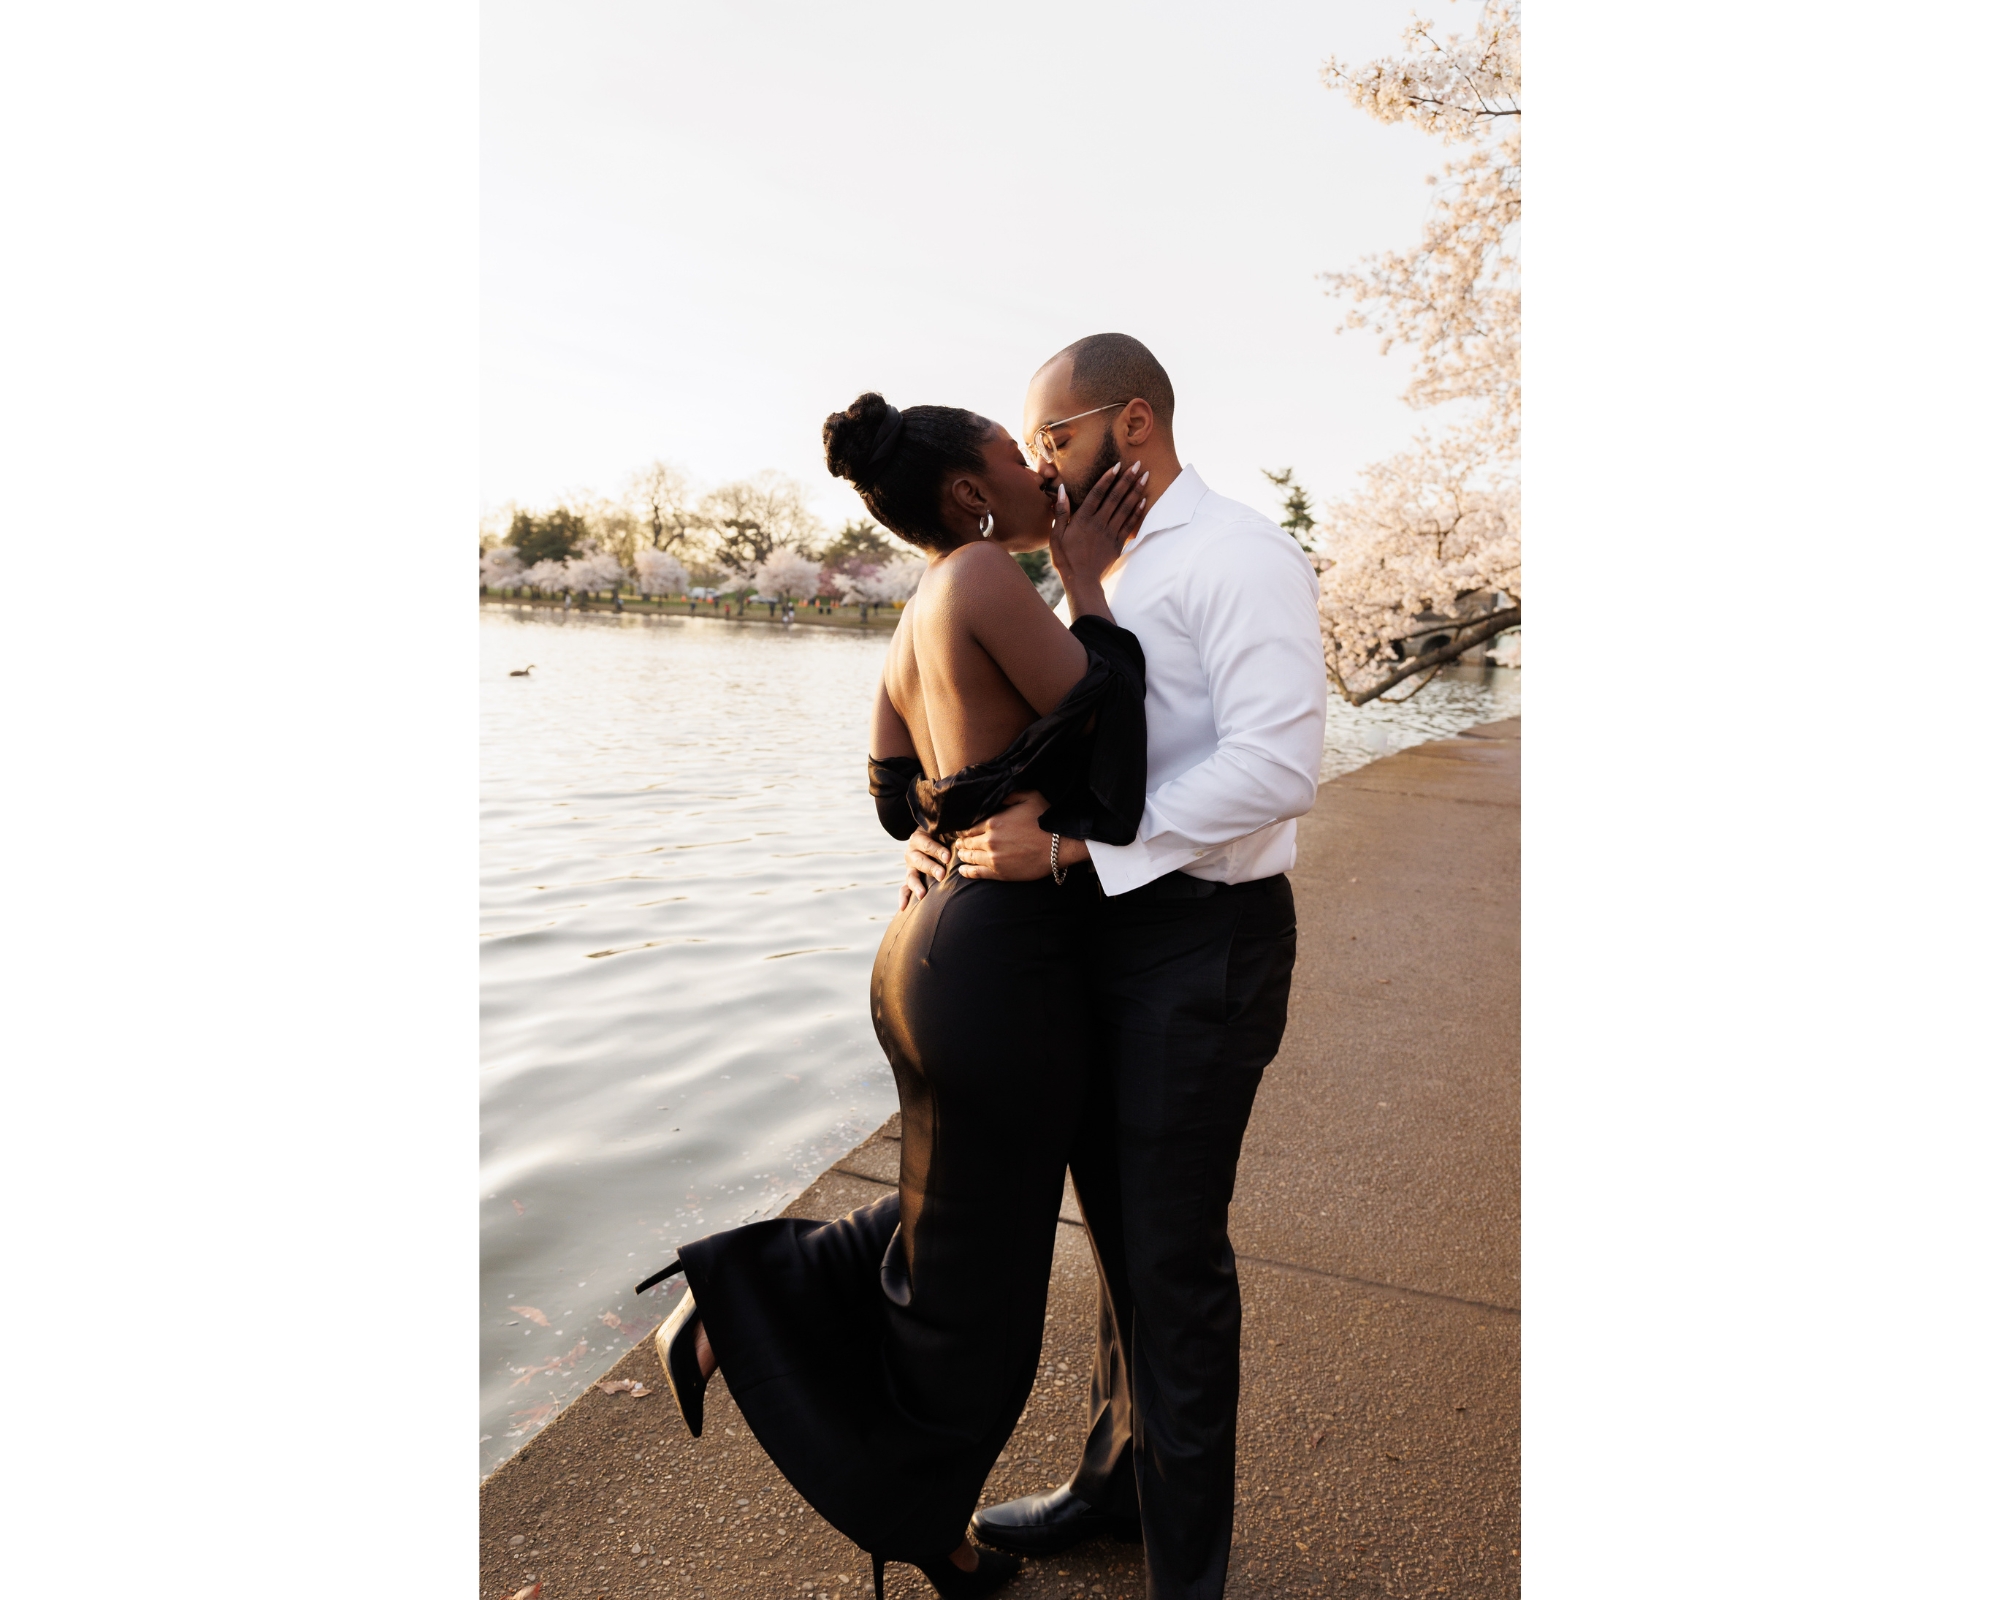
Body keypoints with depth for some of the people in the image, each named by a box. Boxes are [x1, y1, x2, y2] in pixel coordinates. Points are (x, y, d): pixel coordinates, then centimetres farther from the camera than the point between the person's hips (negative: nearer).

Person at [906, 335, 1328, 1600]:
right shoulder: (1100, 577, 14)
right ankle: (1115, 1481, 43)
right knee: (1118, 1226, 20)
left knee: (1174, 1256, 5)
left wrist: (1063, 845, -26)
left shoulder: (1237, 556, -13)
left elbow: (1278, 766, -25)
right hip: (1108, 936, 8)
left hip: (1199, 945, -8)